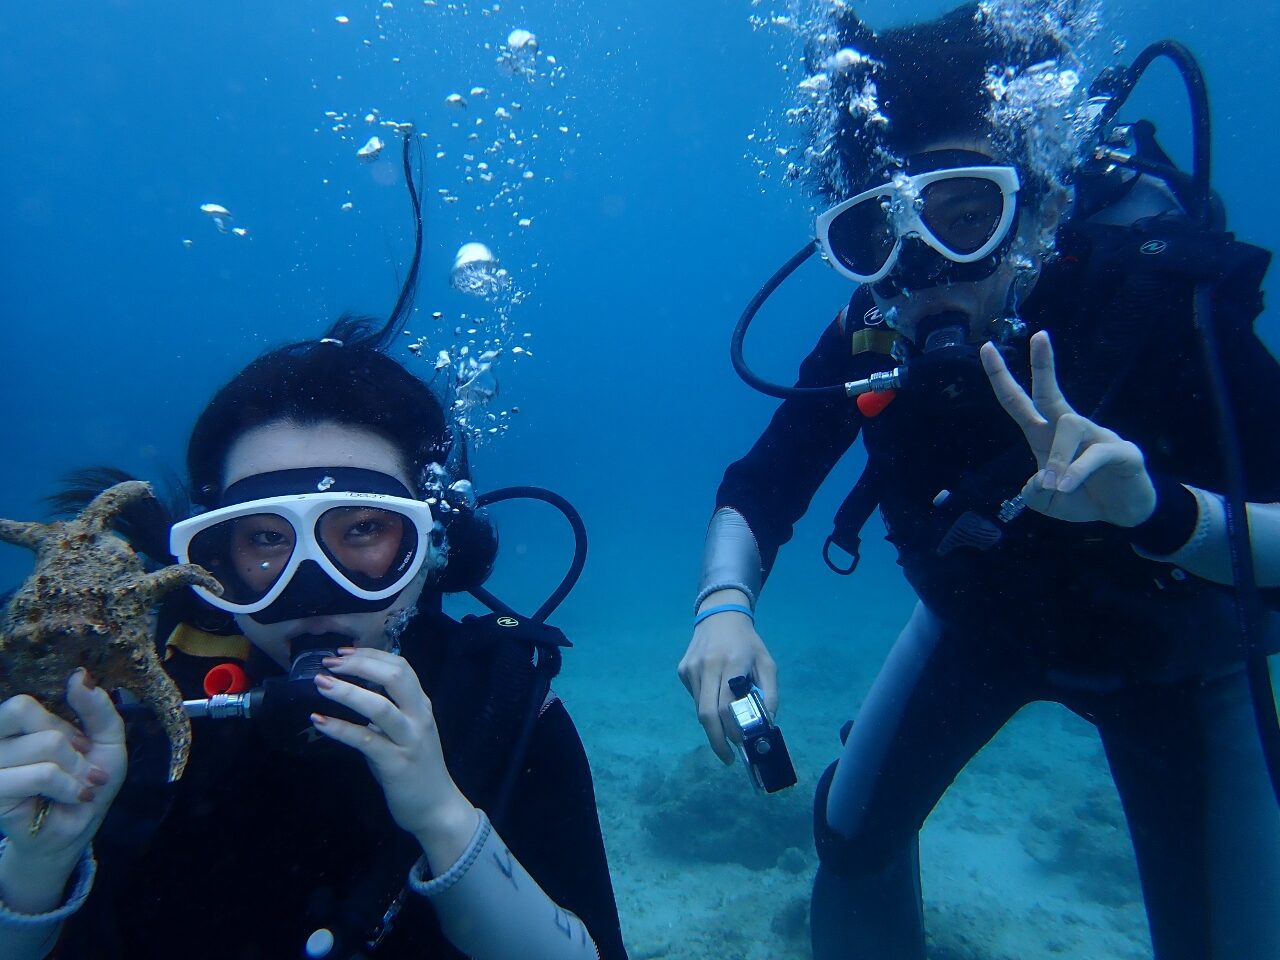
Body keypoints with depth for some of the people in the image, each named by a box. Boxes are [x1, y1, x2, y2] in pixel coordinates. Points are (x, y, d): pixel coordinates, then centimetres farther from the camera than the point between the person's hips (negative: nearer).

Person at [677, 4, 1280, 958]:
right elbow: (757, 493, -21)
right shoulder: (868, 340, -25)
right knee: (854, 833, 4)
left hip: (1171, 639, -1)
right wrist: (724, 605, -40)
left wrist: (1157, 510, -53)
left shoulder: (1164, 297, -33)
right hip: (983, 620, 2)